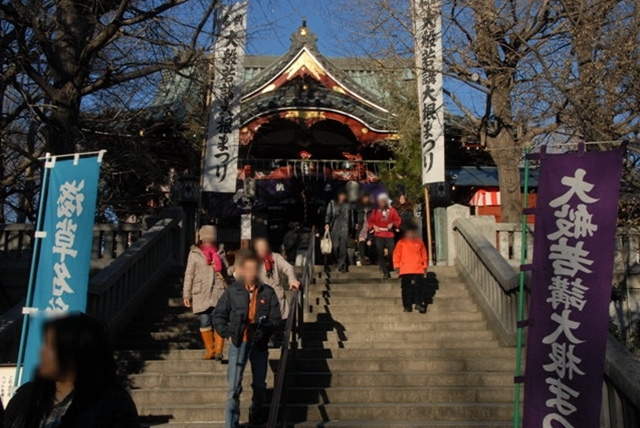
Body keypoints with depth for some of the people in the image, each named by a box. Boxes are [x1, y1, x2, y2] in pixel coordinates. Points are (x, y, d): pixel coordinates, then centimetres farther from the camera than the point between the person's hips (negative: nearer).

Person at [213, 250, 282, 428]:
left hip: (259, 344, 2)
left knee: (260, 385, 16)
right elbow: (218, 316, 4)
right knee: (234, 387, -6)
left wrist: (264, 329, -16)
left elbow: (276, 318, 1)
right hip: (238, 343, -2)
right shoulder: (232, 291, -4)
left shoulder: (268, 292, -2)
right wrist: (227, 333, -8)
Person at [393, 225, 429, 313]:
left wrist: (425, 266, 13)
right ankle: (407, 306, 5)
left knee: (419, 287, -7)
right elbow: (396, 255, 3)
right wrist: (397, 267, -1)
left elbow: (424, 255, 16)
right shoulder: (401, 243, 3)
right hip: (405, 270, -1)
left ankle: (419, 303, -1)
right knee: (406, 288, 0)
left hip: (418, 270, 2)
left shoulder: (419, 242, 10)